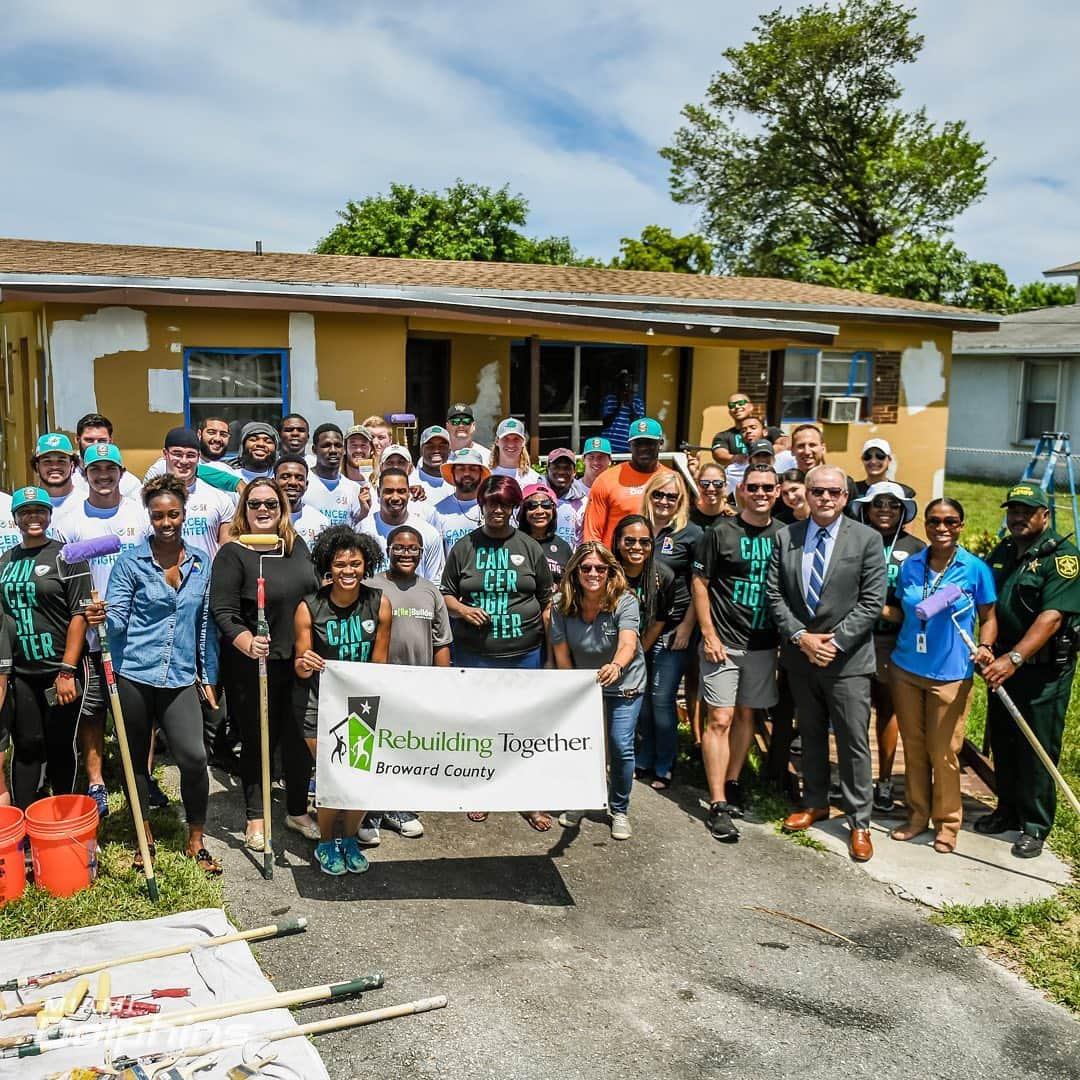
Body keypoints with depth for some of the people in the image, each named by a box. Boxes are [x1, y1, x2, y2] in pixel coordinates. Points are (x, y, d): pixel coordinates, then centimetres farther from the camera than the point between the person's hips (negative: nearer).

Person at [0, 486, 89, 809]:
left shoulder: (66, 556, -4)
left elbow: (79, 614, -9)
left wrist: (67, 671, -14)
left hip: (61, 671, -4)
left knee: (60, 746, 5)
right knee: (26, 746, 8)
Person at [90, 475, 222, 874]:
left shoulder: (202, 563, 7)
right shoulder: (130, 562, -1)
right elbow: (118, 618, -4)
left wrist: (208, 677, 10)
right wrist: (102, 617, -27)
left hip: (180, 679, 1)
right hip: (134, 676, -1)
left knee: (193, 757, -8)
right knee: (135, 758, 9)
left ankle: (196, 841, 11)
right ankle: (145, 838, 28)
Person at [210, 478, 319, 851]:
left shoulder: (297, 546, 7)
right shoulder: (233, 553, -9)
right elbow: (223, 611, -15)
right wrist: (248, 643, -31)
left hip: (300, 662, 5)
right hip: (253, 666, -5)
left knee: (299, 737, 13)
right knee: (257, 740, 8)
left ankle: (297, 810, 31)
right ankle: (256, 818, 25)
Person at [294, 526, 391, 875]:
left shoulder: (380, 604, -9)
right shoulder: (309, 608, -14)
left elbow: (379, 663, 0)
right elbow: (300, 669, -7)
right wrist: (304, 665, -29)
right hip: (321, 706, -2)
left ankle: (350, 839, 30)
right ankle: (325, 843, 25)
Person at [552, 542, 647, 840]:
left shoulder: (625, 602, -24)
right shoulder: (563, 605, -15)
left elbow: (627, 643, -39)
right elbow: (561, 653, -11)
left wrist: (615, 667, -59)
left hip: (624, 684, -2)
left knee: (621, 747, -8)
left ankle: (619, 810, 17)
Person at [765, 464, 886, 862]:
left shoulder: (867, 539, -5)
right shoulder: (785, 537, 3)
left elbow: (872, 602, -9)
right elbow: (774, 595, 1)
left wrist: (835, 641, -15)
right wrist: (801, 637, -11)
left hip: (847, 658, -3)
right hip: (800, 655, 3)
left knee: (854, 741, 2)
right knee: (811, 734, 17)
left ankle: (859, 822, 14)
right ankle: (815, 803, 34)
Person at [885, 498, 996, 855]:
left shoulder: (976, 569, -7)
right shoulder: (910, 565, 2)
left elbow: (988, 617, 1)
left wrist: (985, 647, -17)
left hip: (950, 675, -3)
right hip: (906, 669, 3)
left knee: (943, 753, 4)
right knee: (913, 747, 14)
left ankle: (946, 822, 23)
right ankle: (917, 814, 29)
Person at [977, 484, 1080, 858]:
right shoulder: (1003, 552, 8)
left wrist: (1014, 658, -33)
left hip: (1044, 670, -6)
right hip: (1004, 664, 7)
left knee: (1037, 750, 3)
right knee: (1001, 743, 16)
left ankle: (1035, 826, 17)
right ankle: (1008, 810, 33)